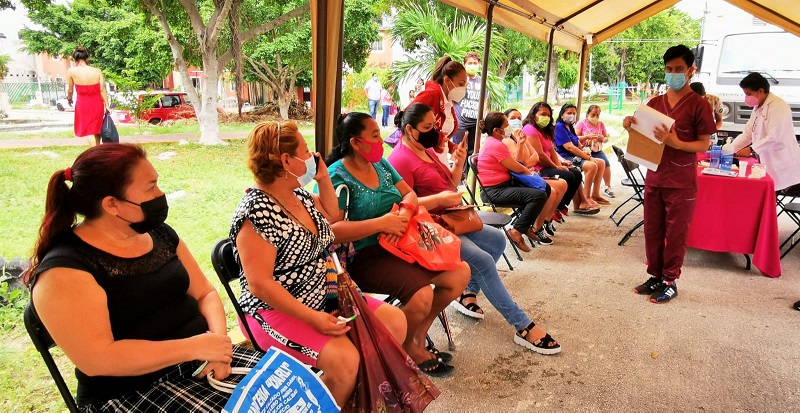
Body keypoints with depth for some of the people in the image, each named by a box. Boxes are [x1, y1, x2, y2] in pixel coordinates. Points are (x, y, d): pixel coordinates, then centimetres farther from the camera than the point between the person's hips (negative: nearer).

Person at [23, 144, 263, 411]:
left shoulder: (159, 233, 6)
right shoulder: (65, 269, -15)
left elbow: (204, 293, 10)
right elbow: (97, 360, -21)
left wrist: (219, 338, -10)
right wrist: (195, 346, -21)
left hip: (199, 364, 6)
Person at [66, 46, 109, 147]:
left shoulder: (71, 71, -11)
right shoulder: (97, 71, -9)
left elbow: (70, 90, 0)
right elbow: (102, 90, -6)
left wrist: (69, 99, 21)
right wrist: (106, 105, 4)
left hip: (83, 104, -2)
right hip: (97, 103, 2)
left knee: (89, 131, 8)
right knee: (96, 129, 19)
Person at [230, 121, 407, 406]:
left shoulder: (298, 193, 4)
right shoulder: (256, 212, -22)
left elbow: (329, 212, 25)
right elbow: (260, 285, -24)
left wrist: (323, 178, 8)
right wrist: (312, 318, -26)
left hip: (322, 295, 9)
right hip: (277, 310, -9)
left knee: (395, 322, 1)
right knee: (345, 359, -30)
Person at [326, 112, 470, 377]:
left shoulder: (381, 164, 11)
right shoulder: (337, 176, -13)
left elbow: (409, 194, 10)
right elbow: (330, 230, -23)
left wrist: (406, 212, -14)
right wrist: (381, 223, -23)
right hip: (365, 257, -8)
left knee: (460, 273, -3)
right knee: (421, 296, -29)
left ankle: (418, 335, 15)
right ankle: (407, 347, 6)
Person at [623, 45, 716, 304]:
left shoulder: (698, 104, -7)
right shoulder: (654, 103, 8)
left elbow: (704, 144, -8)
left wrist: (675, 143, -24)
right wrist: (631, 126, -7)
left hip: (681, 183, -5)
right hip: (654, 178, 5)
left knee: (676, 234, 4)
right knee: (652, 231, 12)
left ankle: (670, 282, 17)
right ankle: (655, 277, 26)